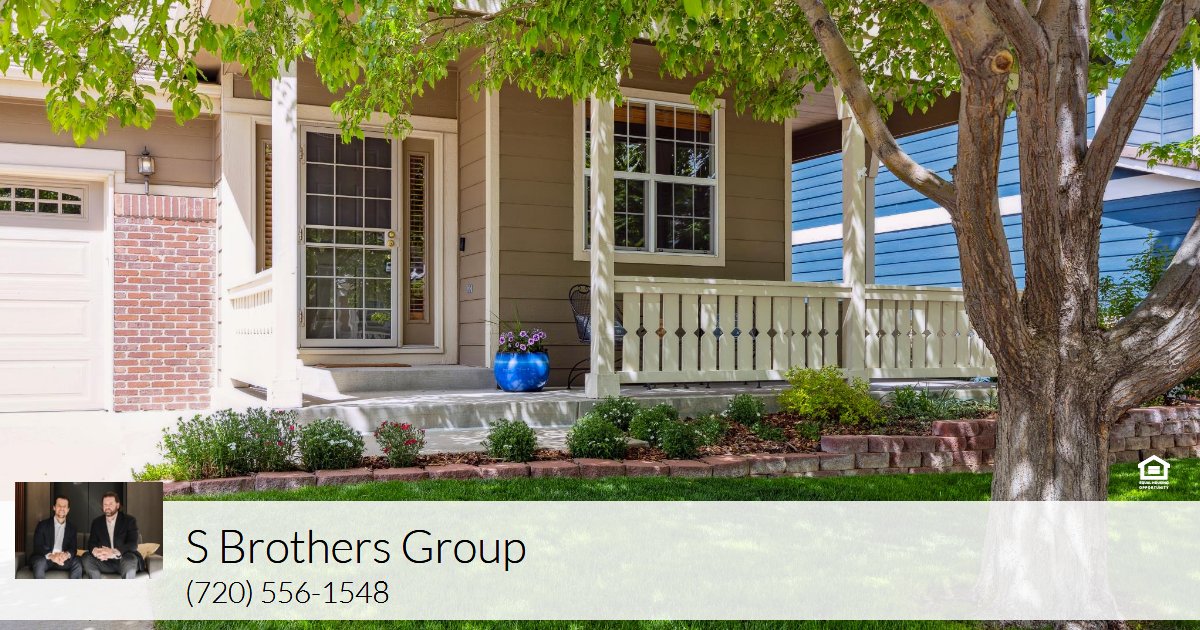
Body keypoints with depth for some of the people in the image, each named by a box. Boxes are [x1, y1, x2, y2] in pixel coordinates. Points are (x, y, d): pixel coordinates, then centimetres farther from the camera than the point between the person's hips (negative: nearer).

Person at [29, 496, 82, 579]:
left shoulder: (71, 528, 15)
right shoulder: (43, 525, 5)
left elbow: (73, 548, 3)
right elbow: (37, 547, -6)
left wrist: (67, 554, -24)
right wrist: (51, 556, -27)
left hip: (62, 560, 2)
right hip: (44, 558, -2)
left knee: (77, 563, -27)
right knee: (39, 562, -36)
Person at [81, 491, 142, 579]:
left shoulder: (129, 520, 0)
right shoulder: (97, 522, 12)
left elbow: (133, 544, -12)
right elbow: (91, 544, 2)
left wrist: (114, 552, -31)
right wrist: (95, 551, -25)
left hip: (123, 560, -4)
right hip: (105, 562, 4)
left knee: (130, 560, -37)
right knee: (87, 558, -23)